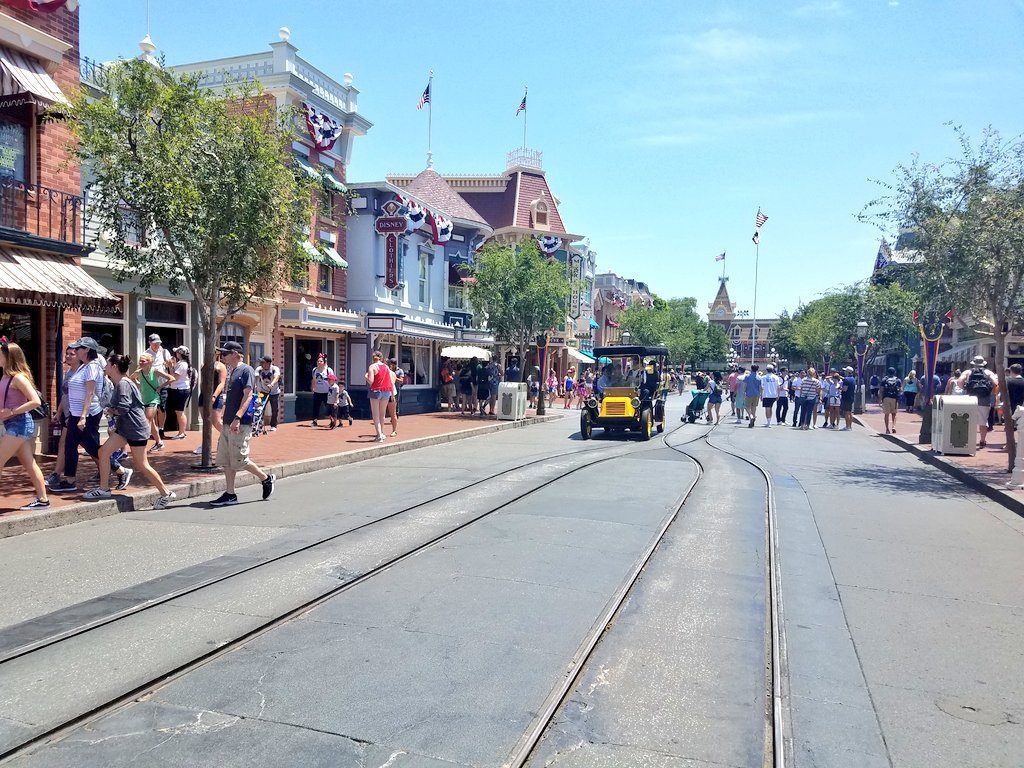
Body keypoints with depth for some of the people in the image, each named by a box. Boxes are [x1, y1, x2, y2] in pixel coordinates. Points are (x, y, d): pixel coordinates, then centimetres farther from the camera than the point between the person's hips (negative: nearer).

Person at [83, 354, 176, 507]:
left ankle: (166, 493, 8)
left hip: (136, 428, -10)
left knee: (141, 465, -2)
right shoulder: (119, 383, 13)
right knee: (104, 451, 4)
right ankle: (103, 489, 14)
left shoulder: (123, 384, -18)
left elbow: (122, 408, -24)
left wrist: (112, 411, -5)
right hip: (124, 427, 10)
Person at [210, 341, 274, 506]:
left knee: (239, 460, -6)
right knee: (225, 460, 8)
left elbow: (247, 396, -19)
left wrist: (237, 418, -27)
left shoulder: (246, 371, -10)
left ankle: (266, 478, 12)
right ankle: (230, 494, 15)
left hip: (241, 424, -9)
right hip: (228, 423, 9)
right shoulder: (232, 372, 17)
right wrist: (227, 419, 20)